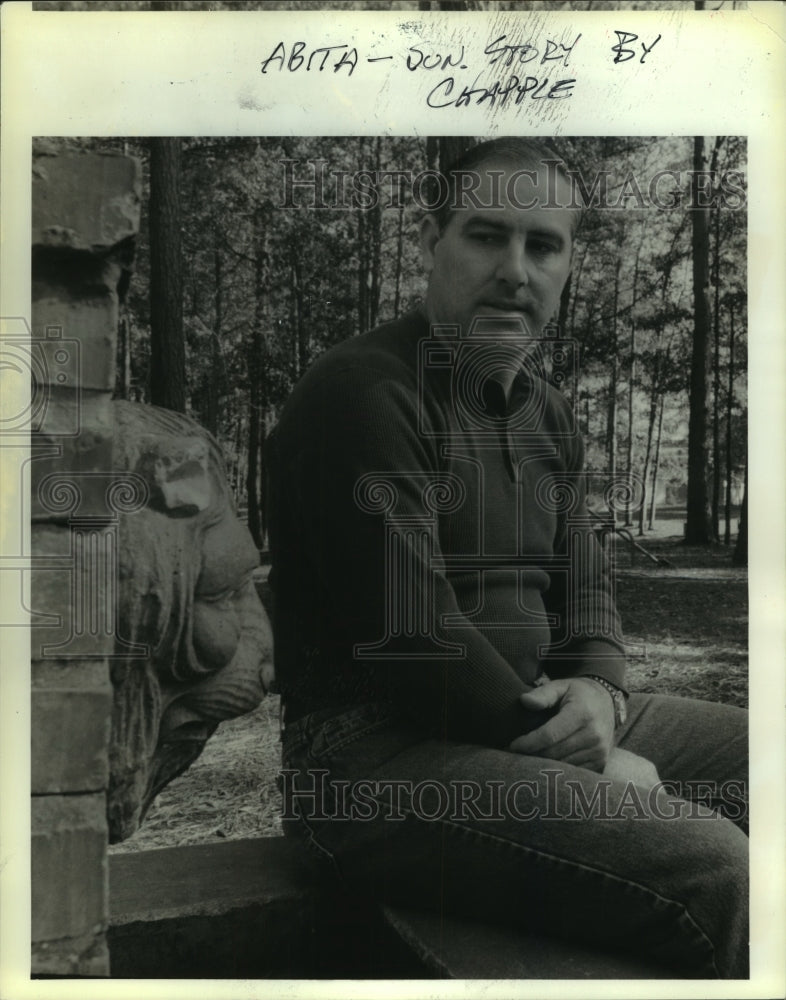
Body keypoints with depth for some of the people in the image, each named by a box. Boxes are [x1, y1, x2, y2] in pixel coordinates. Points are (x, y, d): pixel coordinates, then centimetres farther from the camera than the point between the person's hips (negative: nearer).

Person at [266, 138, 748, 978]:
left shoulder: (544, 410, 14)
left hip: (535, 719, 9)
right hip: (383, 751, -8)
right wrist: (585, 764, -12)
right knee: (713, 872, -25)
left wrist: (596, 688, -7)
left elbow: (583, 584, 17)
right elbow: (409, 636, -20)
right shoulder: (361, 393, -14)